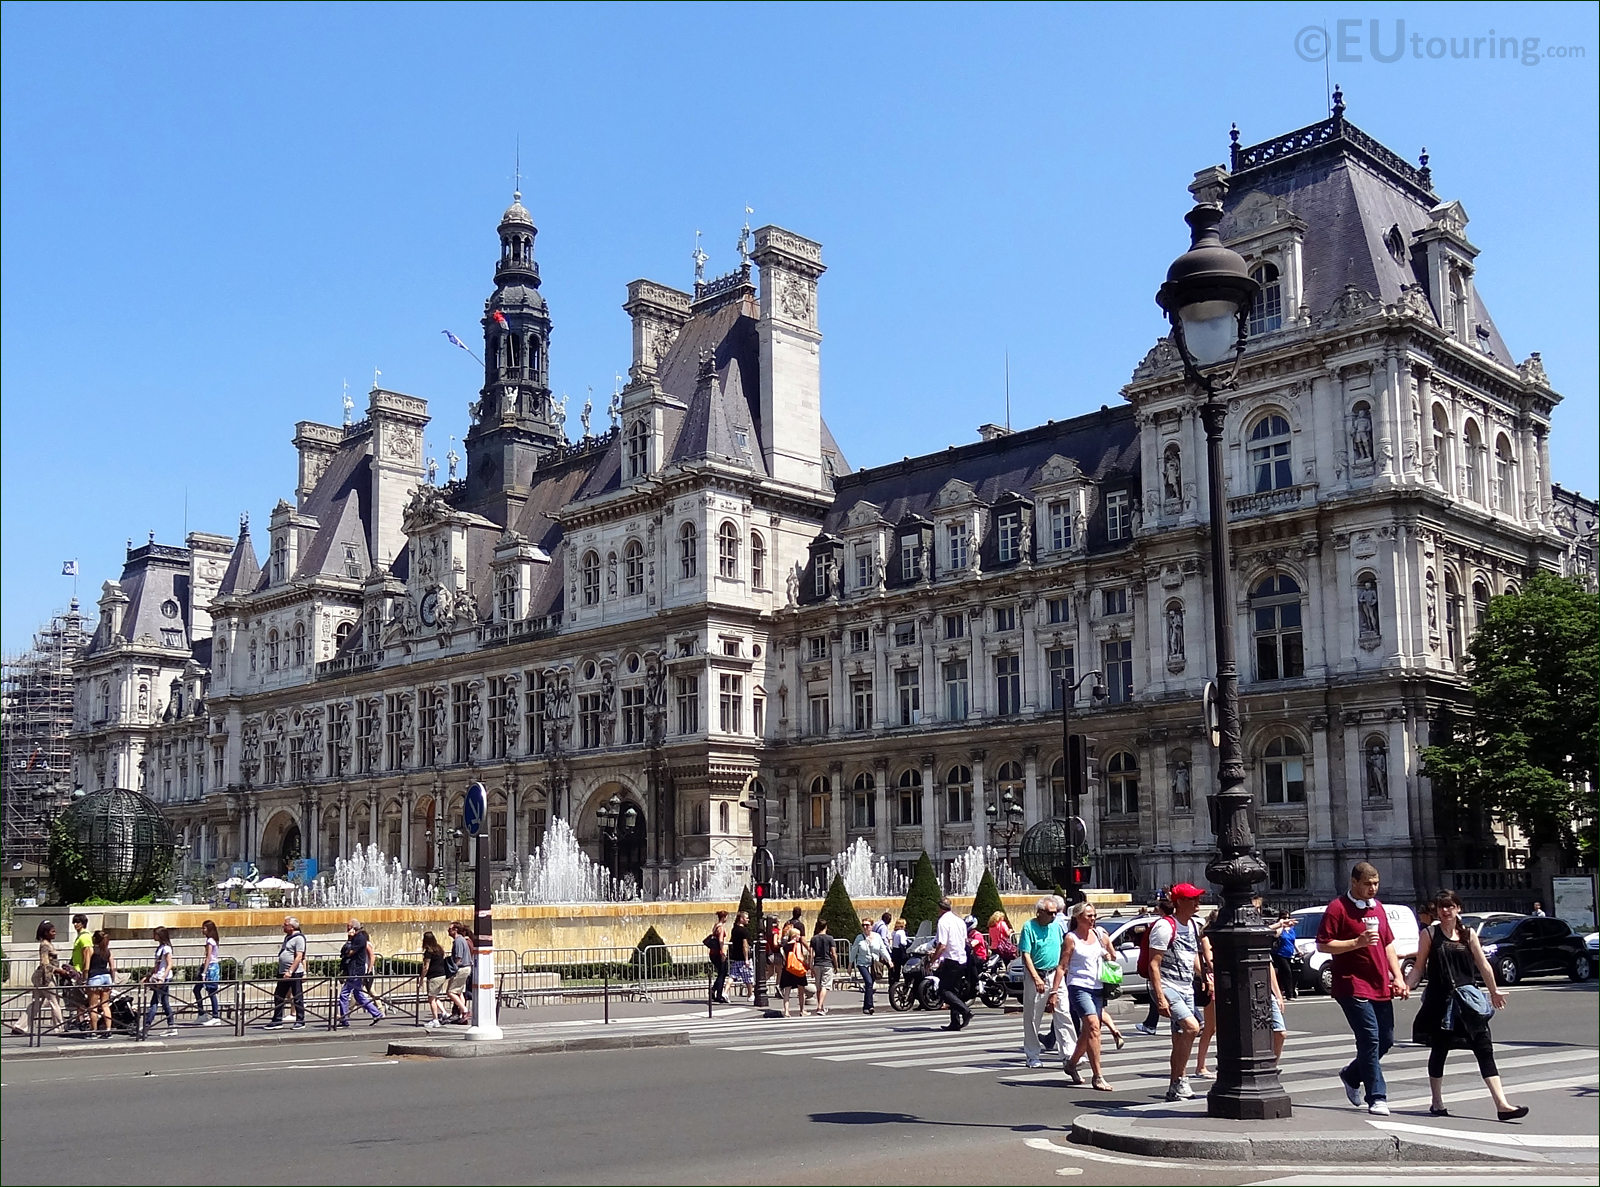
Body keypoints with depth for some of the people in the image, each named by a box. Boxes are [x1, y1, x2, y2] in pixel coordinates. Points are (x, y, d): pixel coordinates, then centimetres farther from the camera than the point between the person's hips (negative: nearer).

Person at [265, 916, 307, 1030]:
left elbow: (299, 957, -18)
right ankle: (277, 1021, 17)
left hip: (295, 973, -9)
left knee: (298, 998, -2)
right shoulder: (287, 937, 16)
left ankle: (300, 1022, 4)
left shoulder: (299, 938, -11)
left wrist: (290, 971, -22)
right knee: (278, 997, 9)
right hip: (283, 973, 9)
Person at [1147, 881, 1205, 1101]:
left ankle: (1174, 1089, 17)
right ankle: (1179, 1080, -16)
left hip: (1186, 990, 8)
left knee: (1180, 1041, 9)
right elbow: (1153, 964, -17)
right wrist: (1160, 998, -23)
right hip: (1166, 987, -8)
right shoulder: (1165, 926, -14)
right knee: (1191, 1026, -24)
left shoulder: (1194, 926, 12)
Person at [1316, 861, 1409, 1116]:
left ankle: (1351, 1075, 32)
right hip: (1354, 987, -7)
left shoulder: (1378, 907, 16)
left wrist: (1398, 977, 12)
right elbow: (1323, 945, -11)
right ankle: (1377, 1098, -5)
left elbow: (1388, 944, 22)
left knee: (1386, 1040, 10)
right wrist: (1358, 942, -19)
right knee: (1370, 1040, -11)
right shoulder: (1338, 908, -8)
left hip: (1381, 987, 7)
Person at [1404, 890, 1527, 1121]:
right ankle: (1437, 1103, 19)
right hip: (1440, 1002, -2)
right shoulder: (1430, 934, 2)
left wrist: (1493, 991, 20)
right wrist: (1406, 986, -11)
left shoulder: (1468, 934, 9)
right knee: (1439, 1050, 6)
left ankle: (1502, 1104, -9)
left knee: (1484, 1049, -5)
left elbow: (1483, 965, 15)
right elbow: (1419, 968, 3)